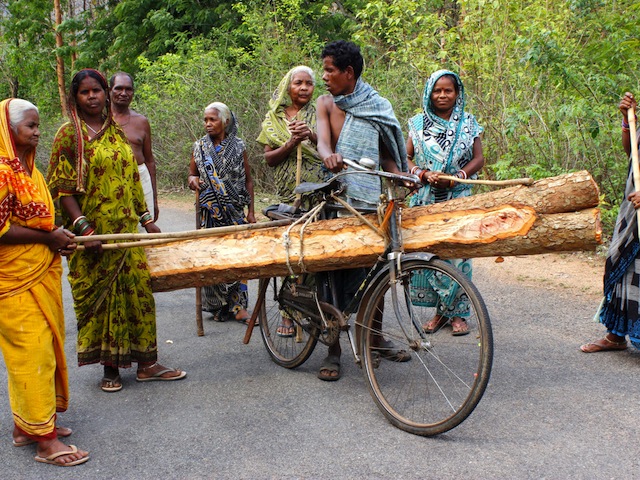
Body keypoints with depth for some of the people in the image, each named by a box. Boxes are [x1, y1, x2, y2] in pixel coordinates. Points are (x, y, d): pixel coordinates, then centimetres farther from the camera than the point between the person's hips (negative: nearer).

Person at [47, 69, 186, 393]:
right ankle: (110, 367, 17)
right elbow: (61, 187, -10)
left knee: (138, 290, 7)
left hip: (126, 229, 5)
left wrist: (146, 219, 14)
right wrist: (82, 226, -20)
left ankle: (146, 363, 17)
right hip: (93, 233, -5)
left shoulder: (116, 132, 12)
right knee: (100, 296, 3)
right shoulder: (69, 134, -5)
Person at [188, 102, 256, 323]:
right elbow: (191, 175, 15)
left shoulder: (238, 147, 4)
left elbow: (248, 181, 7)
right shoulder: (200, 147, 7)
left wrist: (251, 211, 4)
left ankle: (237, 306, 2)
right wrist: (193, 180, -10)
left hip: (235, 211, -1)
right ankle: (218, 306, 10)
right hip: (210, 212, 1)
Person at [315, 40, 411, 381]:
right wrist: (329, 156, -36)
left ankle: (375, 337, 26)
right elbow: (322, 140, -13)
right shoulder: (326, 103, 5)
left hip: (374, 198, 2)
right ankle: (334, 349, 7)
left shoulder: (378, 106, 9)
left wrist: (401, 177, -8)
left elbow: (387, 154, 11)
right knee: (338, 270, -3)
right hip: (339, 197, -2)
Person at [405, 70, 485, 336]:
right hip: (426, 198, 1)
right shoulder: (419, 122, 9)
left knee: (457, 252, -5)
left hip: (459, 198, -1)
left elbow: (479, 158, 5)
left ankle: (457, 313, 6)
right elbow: (406, 157, 6)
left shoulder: (468, 122, 8)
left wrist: (458, 176, -12)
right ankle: (440, 310, 10)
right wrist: (423, 174, -12)